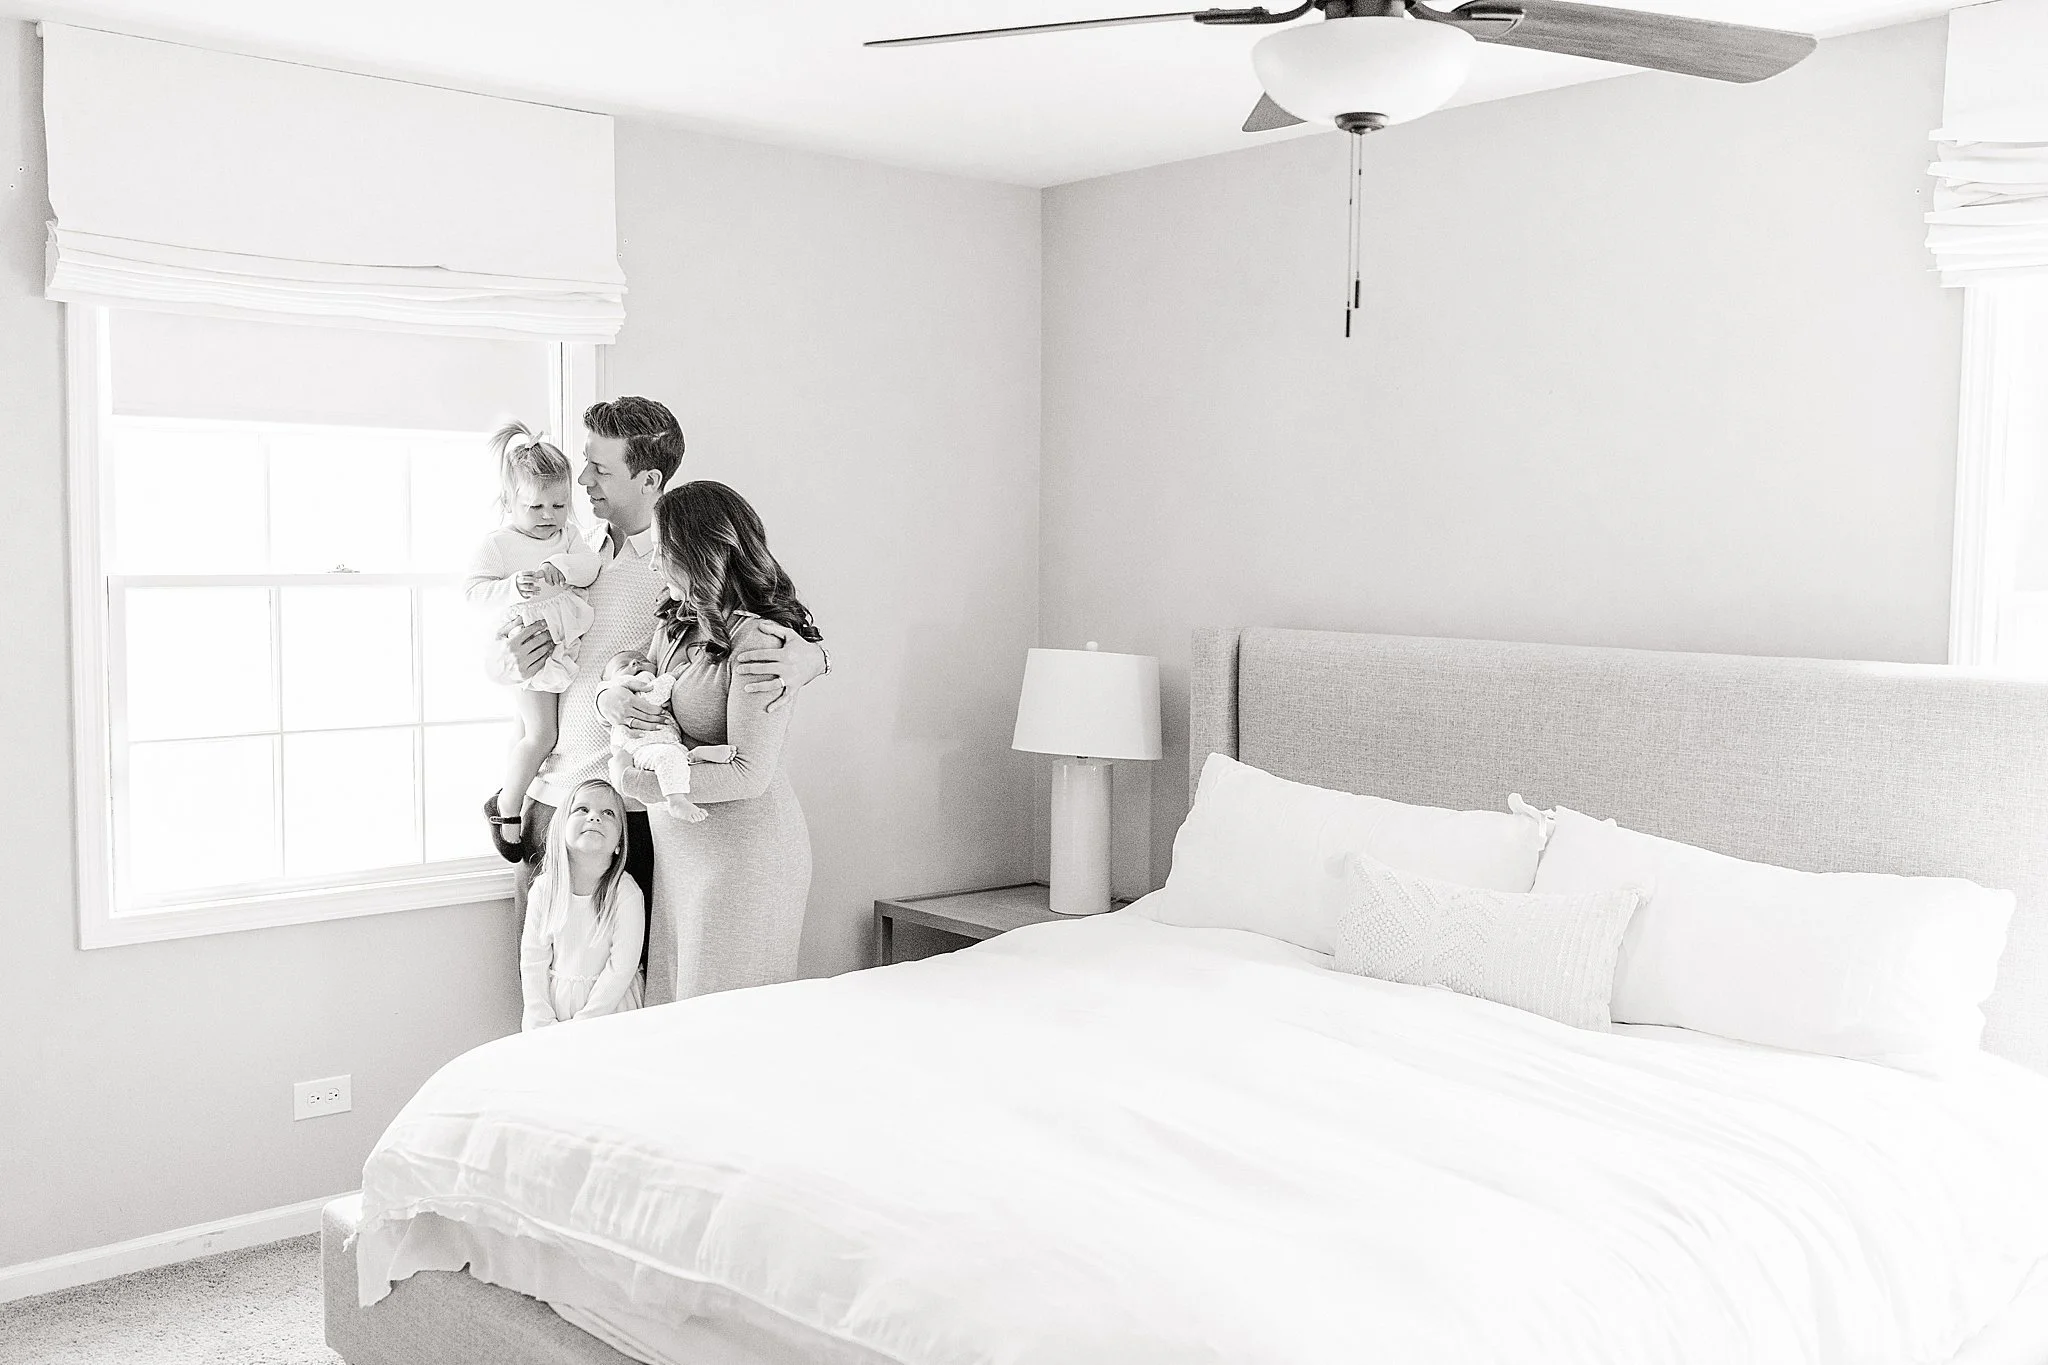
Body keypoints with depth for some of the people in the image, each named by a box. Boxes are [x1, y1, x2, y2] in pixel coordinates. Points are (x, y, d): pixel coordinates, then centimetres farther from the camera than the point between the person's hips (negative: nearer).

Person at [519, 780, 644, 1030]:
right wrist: (543, 1024, -7)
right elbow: (533, 960, 0)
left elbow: (621, 968, -13)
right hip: (552, 1002, 3)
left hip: (607, 1006, -3)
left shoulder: (626, 894, -15)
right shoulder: (545, 888, -4)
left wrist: (580, 1025, -14)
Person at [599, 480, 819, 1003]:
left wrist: (645, 783, -20)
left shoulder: (760, 642, -20)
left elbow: (750, 774, -23)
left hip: (743, 846, -8)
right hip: (680, 842, 9)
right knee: (673, 995, 15)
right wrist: (611, 698, -4)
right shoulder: (678, 622, 7)